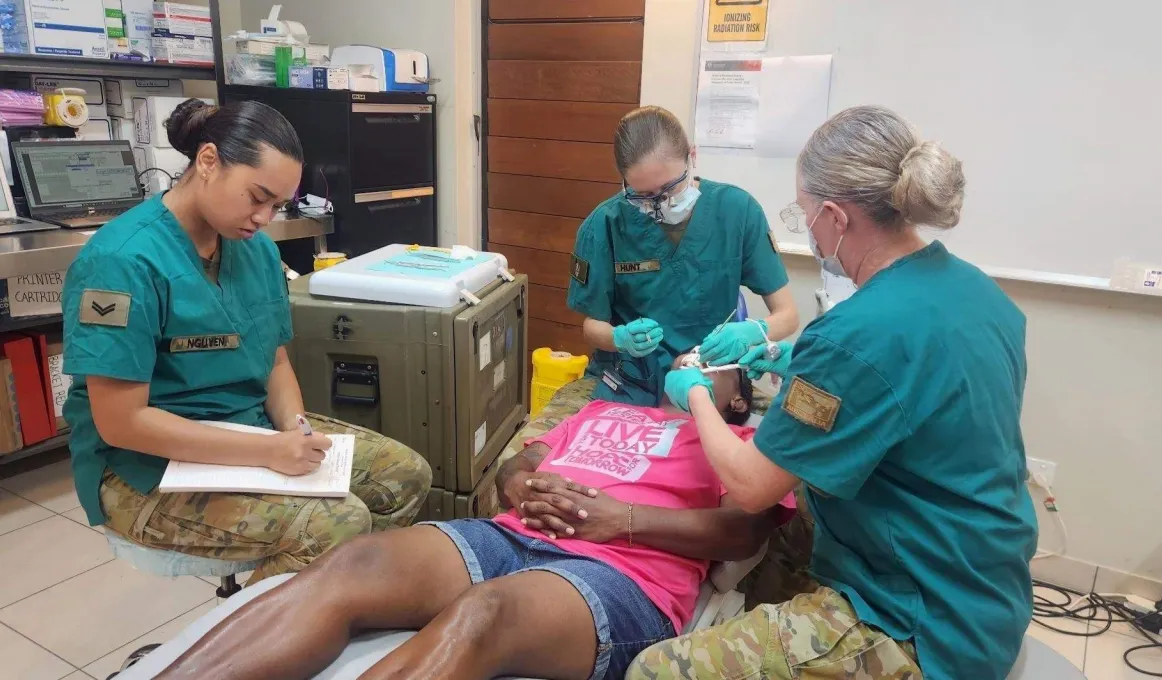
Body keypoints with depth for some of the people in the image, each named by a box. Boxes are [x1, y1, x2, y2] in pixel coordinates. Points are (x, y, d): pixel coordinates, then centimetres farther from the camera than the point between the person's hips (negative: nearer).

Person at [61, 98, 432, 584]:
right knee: (339, 524, -26)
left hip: (253, 428, 8)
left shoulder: (257, 249, 2)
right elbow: (120, 423, -22)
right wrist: (267, 451, -26)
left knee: (407, 474, 2)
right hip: (149, 468, -7)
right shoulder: (124, 259, -21)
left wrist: (295, 431, -12)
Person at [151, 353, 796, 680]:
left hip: (626, 578, -5)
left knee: (481, 616, -37)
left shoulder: (741, 444, 19)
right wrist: (520, 485, 2)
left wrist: (621, 515, -11)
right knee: (353, 567, -22)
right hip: (510, 538, 5)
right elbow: (511, 467, 27)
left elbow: (743, 532, -1)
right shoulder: (603, 412, 33)